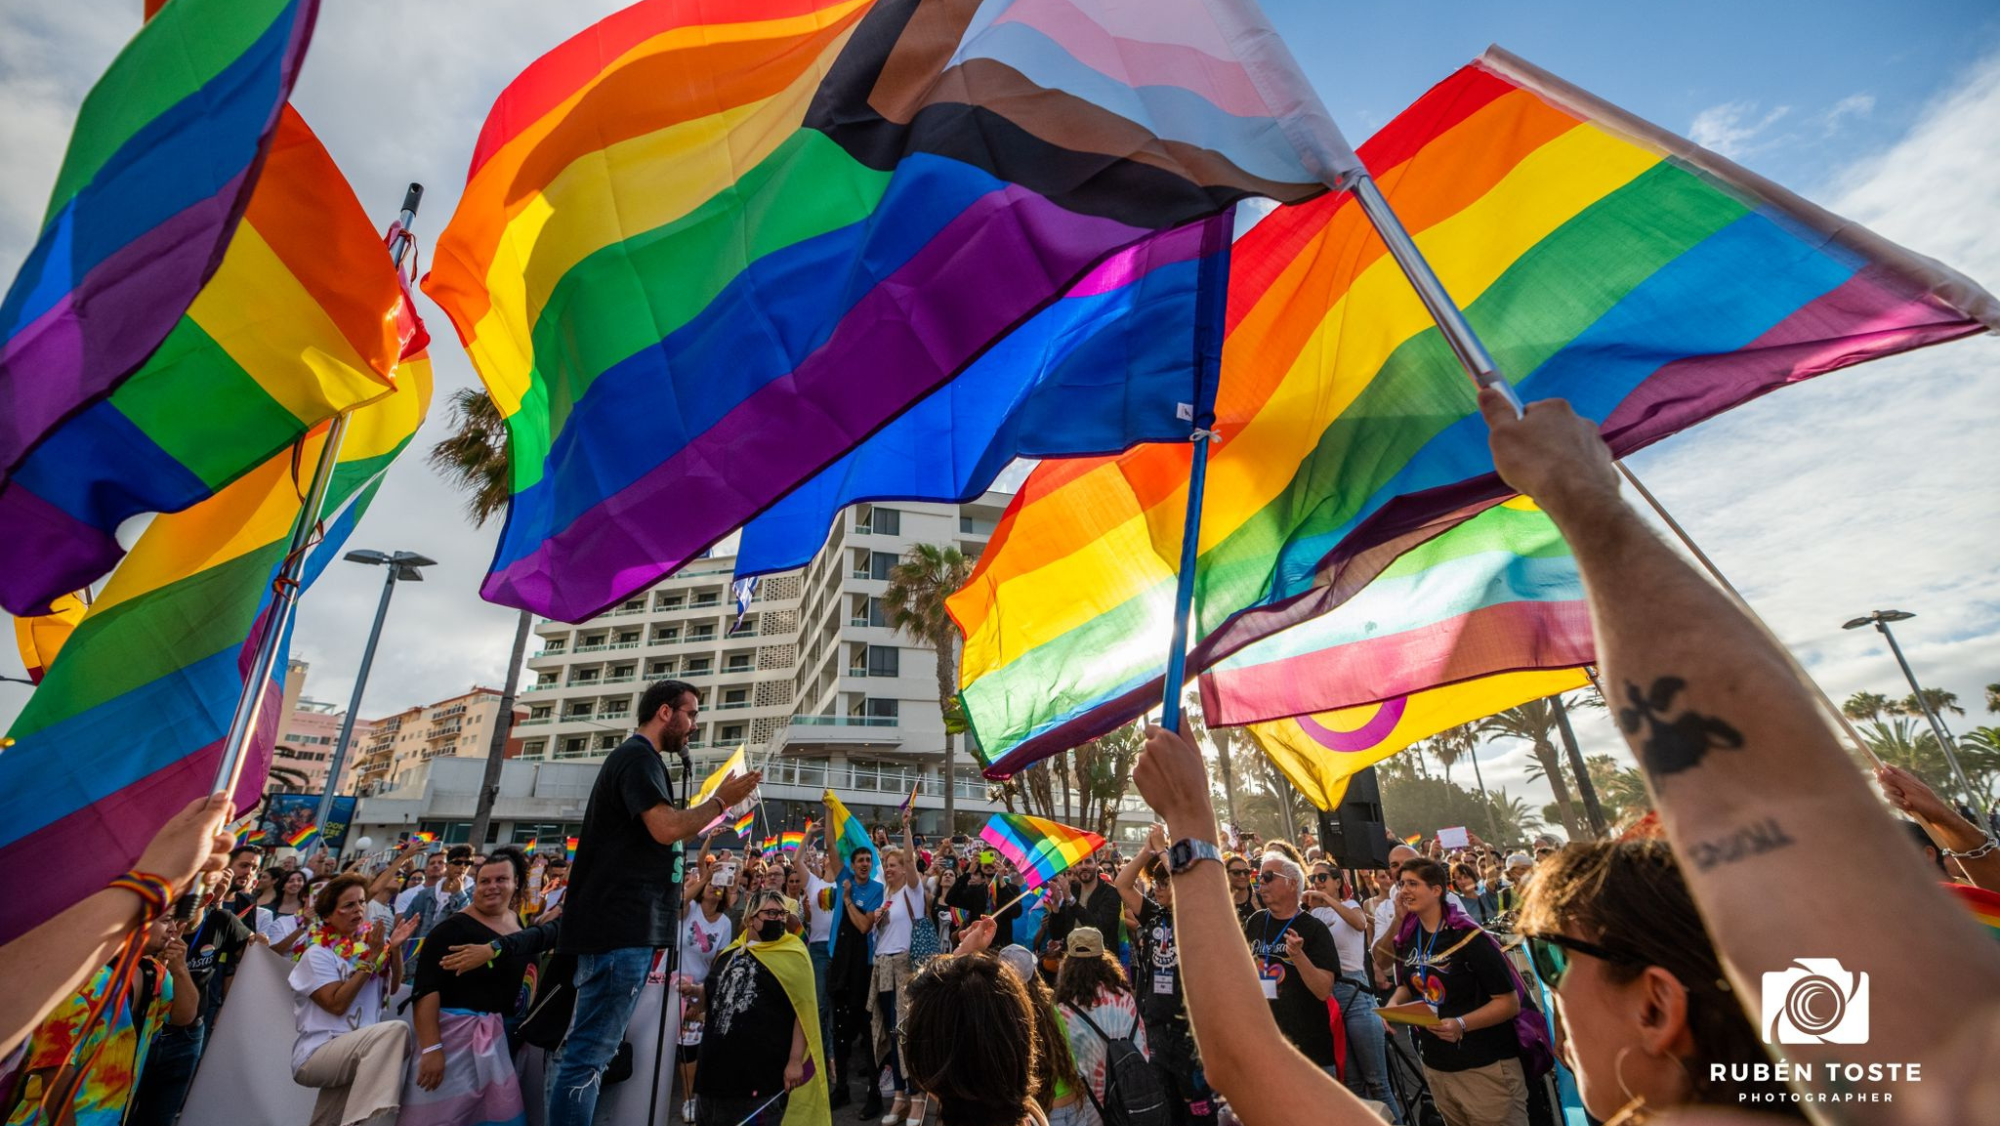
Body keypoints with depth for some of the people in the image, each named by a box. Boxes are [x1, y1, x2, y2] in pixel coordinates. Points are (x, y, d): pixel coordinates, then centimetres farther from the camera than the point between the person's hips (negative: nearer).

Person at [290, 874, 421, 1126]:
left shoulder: (369, 942, 8)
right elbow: (337, 1004, -17)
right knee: (394, 1030, -30)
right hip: (315, 1054, -7)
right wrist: (369, 960, -17)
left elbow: (394, 988, 4)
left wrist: (395, 948, -9)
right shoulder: (318, 954, -7)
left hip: (360, 1049, 8)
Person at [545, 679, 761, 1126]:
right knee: (591, 1051, -6)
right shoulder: (639, 757, -13)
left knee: (585, 1047, 16)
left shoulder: (634, 758, 20)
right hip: (622, 925, -11)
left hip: (618, 923, 11)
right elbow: (668, 829, -24)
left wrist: (714, 811, 17)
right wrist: (721, 800, -11)